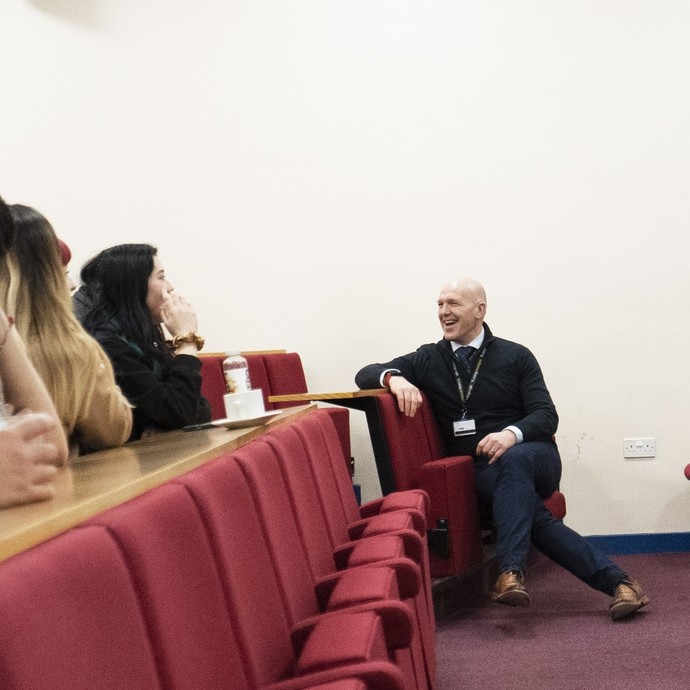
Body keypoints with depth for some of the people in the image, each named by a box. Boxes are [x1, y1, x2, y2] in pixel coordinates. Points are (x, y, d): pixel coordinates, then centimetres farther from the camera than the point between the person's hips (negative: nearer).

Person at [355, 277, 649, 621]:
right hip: (478, 470, 1)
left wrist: (512, 434, -24)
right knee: (532, 512, -31)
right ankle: (616, 581, -29)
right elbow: (365, 375, 6)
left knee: (513, 461, -38)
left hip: (533, 456, 0)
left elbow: (546, 416, -1)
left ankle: (511, 572, -41)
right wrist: (394, 378, -19)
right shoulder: (428, 360, 12)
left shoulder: (516, 357, 7)